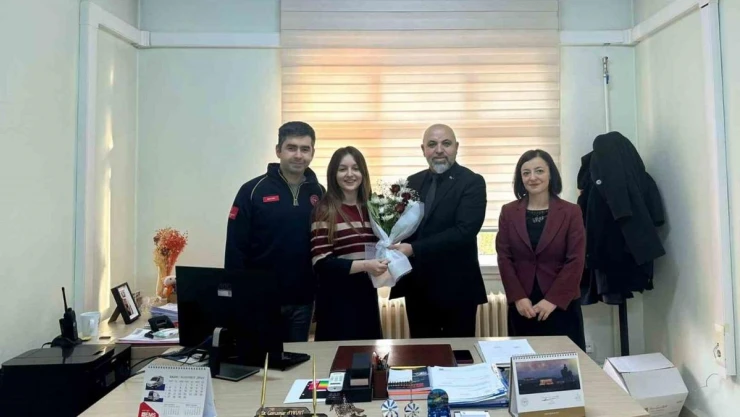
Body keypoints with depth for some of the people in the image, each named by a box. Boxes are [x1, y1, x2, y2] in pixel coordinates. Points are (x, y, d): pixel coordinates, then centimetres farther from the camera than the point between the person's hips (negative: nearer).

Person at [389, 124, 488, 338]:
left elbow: (464, 231, -20)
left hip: (456, 288, -5)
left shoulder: (472, 182, -9)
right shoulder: (413, 182, 9)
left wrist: (414, 249, -23)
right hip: (417, 287, 5)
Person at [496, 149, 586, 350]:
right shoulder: (509, 212, 3)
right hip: (522, 306, 1)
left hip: (561, 305, -1)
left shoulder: (571, 212, -1)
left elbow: (575, 261, -6)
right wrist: (518, 297, -9)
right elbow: (504, 258, 0)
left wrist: (553, 299, -12)